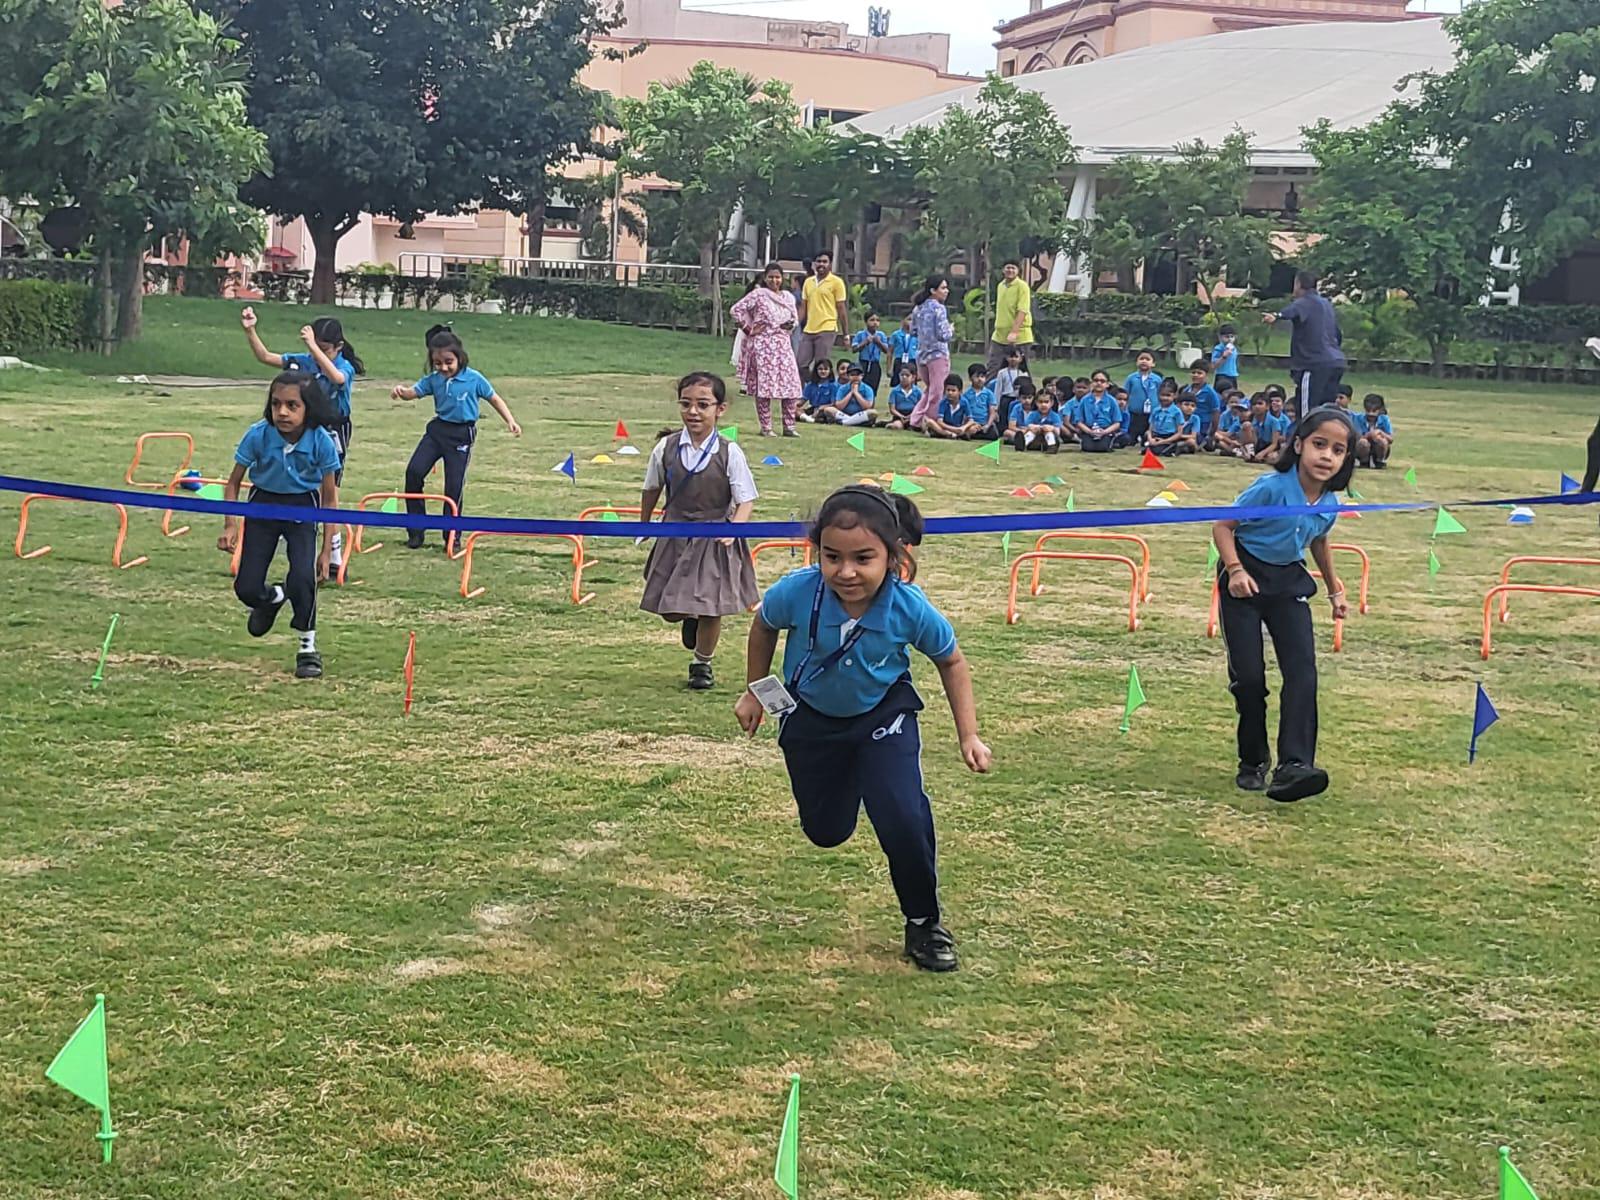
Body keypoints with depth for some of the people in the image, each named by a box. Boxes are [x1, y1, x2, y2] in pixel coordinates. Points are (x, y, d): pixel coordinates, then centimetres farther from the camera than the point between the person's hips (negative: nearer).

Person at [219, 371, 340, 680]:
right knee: (246, 589, -3)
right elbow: (233, 483, -6)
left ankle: (308, 648, 0)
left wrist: (326, 551, -10)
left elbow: (330, 499, -10)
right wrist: (231, 526, -17)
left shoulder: (321, 442, -23)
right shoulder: (258, 435, -23)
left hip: (302, 507, -1)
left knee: (302, 578, -23)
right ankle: (273, 597, 37)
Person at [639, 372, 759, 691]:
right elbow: (652, 490, 10)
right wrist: (643, 525, 18)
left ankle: (702, 664, 26)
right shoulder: (666, 448, -6)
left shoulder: (729, 453, -13)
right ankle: (690, 618, 43)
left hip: (715, 539, -2)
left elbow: (746, 500, -11)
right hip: (675, 535, 2)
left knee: (712, 607, 3)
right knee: (669, 608, 7)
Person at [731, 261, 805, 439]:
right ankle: (765, 427, 4)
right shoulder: (758, 294, -4)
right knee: (763, 386, -2)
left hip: (783, 345, 5)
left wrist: (791, 324, 2)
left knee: (791, 385, 0)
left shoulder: (788, 297, 12)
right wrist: (748, 329, -7)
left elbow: (794, 318, 25)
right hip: (763, 346, -5)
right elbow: (737, 309, -7)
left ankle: (789, 426, 6)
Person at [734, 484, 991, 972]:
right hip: (811, 716, 2)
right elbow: (763, 627, -6)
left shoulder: (911, 609, -32)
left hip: (884, 713, -2)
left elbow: (951, 662, -10)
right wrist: (755, 693, 3)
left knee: (904, 818, -21)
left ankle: (924, 922, 5)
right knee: (825, 833, 15)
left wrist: (969, 735, -11)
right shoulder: (796, 593, -33)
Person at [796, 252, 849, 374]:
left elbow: (842, 309, -2)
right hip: (808, 330, 5)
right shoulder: (808, 282, 13)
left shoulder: (836, 282, -2)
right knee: (799, 364, 3)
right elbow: (803, 308, 16)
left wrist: (846, 334, -3)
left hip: (826, 330, -5)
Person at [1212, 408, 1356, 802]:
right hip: (1245, 580, -4)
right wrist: (1235, 570, -27)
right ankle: (1252, 762, 13)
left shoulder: (1329, 503, -3)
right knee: (1248, 675, -6)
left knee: (1302, 670, -13)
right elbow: (1223, 526, -14)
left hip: (1288, 581, 5)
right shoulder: (1272, 488, -21)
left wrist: (1335, 589, 28)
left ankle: (1293, 765, -19)